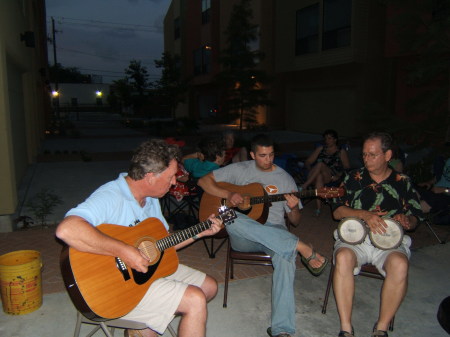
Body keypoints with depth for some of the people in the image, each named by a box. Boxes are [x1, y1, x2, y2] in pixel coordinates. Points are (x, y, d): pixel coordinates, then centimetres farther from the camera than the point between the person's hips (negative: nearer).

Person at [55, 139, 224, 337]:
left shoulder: (150, 199, 5)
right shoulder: (111, 197, -25)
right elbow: (66, 230, -42)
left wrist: (201, 232, 6)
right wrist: (124, 251, -39)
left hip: (149, 267, 9)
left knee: (209, 287, 10)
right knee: (195, 300, -20)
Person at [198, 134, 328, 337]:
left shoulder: (285, 179, 10)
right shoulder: (239, 170, 7)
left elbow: (295, 221, 12)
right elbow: (204, 181, 4)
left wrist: (294, 208, -13)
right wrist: (228, 195, -12)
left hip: (275, 232, 0)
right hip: (243, 236, 0)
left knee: (286, 257, -36)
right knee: (232, 219, -37)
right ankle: (303, 249, -33)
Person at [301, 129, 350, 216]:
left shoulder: (341, 151, 17)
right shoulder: (320, 149, 25)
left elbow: (347, 167, 8)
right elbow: (307, 162, 19)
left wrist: (339, 175, -10)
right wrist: (312, 171, -2)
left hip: (332, 178, -2)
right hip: (317, 176, 2)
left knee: (320, 164, -34)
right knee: (319, 176, -38)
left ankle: (304, 186, -41)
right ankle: (319, 207, -46)